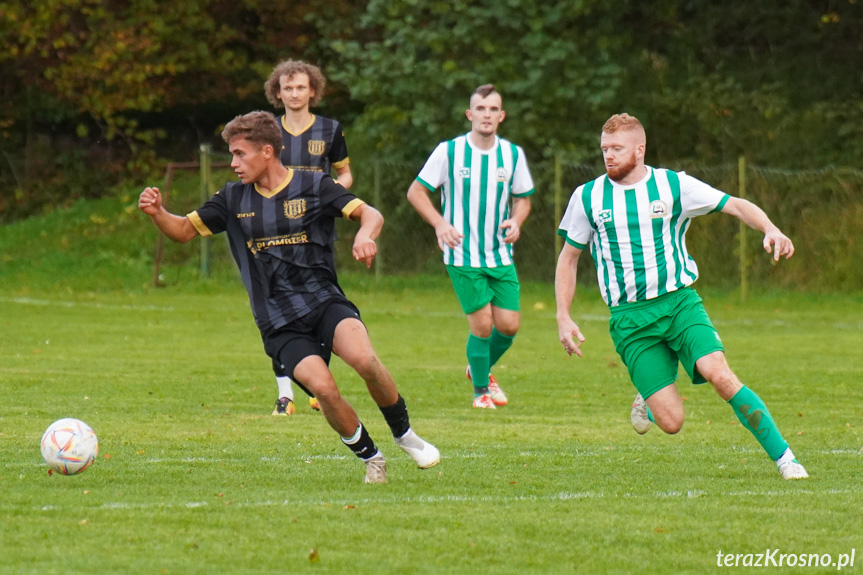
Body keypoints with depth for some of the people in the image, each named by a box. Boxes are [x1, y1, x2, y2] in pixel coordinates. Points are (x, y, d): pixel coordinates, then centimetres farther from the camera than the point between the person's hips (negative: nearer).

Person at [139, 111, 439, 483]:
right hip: (279, 323, 1)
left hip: (325, 302, -1)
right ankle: (370, 459, -1)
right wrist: (157, 214, -7)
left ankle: (404, 435, -5)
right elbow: (185, 230, 14)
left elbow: (371, 214, -6)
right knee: (322, 386, -25)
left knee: (363, 358, -31)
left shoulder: (313, 186, 1)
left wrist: (365, 234, -29)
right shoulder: (233, 199, 8)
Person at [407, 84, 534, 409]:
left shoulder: (513, 154, 3)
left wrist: (516, 220, -8)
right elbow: (416, 191, -1)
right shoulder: (448, 152, -7)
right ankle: (480, 390, 13)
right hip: (463, 257, -4)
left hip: (501, 255, 4)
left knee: (508, 324, -2)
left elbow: (523, 197, 15)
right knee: (482, 324, -9)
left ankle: (481, 368, 30)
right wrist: (439, 223, -17)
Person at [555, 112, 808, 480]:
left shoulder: (674, 186, -1)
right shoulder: (587, 198, 3)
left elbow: (736, 206, -1)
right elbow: (568, 257, 12)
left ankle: (784, 458, -15)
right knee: (672, 422, -11)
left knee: (719, 374, -26)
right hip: (629, 318, 0)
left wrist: (771, 230, -20)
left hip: (679, 302, 0)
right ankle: (648, 402, 29)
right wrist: (563, 318, 5)